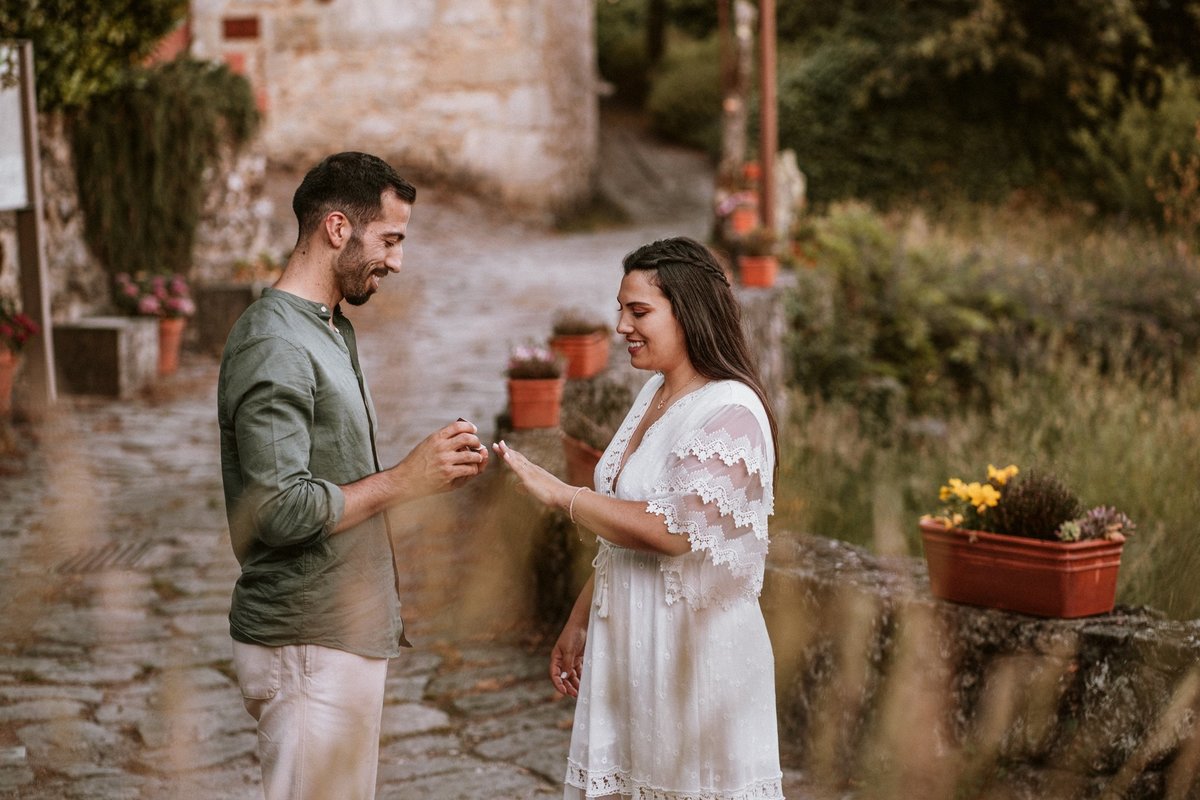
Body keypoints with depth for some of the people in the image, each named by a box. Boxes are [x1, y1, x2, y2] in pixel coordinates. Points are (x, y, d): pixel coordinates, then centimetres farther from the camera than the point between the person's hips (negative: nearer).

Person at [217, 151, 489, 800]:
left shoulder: (331, 332, 15)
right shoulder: (275, 345, -17)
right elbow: (281, 511, -24)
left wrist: (432, 470, 5)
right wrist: (404, 481, -16)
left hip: (346, 632, 10)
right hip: (308, 648, -10)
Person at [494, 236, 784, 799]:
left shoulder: (730, 412, -17)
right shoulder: (654, 394, 10)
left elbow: (673, 530, -26)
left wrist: (559, 494, -19)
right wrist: (579, 623, 18)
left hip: (693, 651, -8)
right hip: (627, 644, 8)